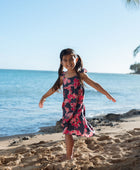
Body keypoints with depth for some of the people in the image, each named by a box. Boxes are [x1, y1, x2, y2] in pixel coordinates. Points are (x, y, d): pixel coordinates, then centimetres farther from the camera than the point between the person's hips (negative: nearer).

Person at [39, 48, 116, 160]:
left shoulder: (80, 74, -4)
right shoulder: (63, 76, 6)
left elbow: (94, 84, -6)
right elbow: (54, 88, 19)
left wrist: (106, 94, -12)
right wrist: (43, 97, 26)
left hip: (77, 108, -3)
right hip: (67, 108, 3)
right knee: (67, 132, 4)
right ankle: (69, 156, 16)